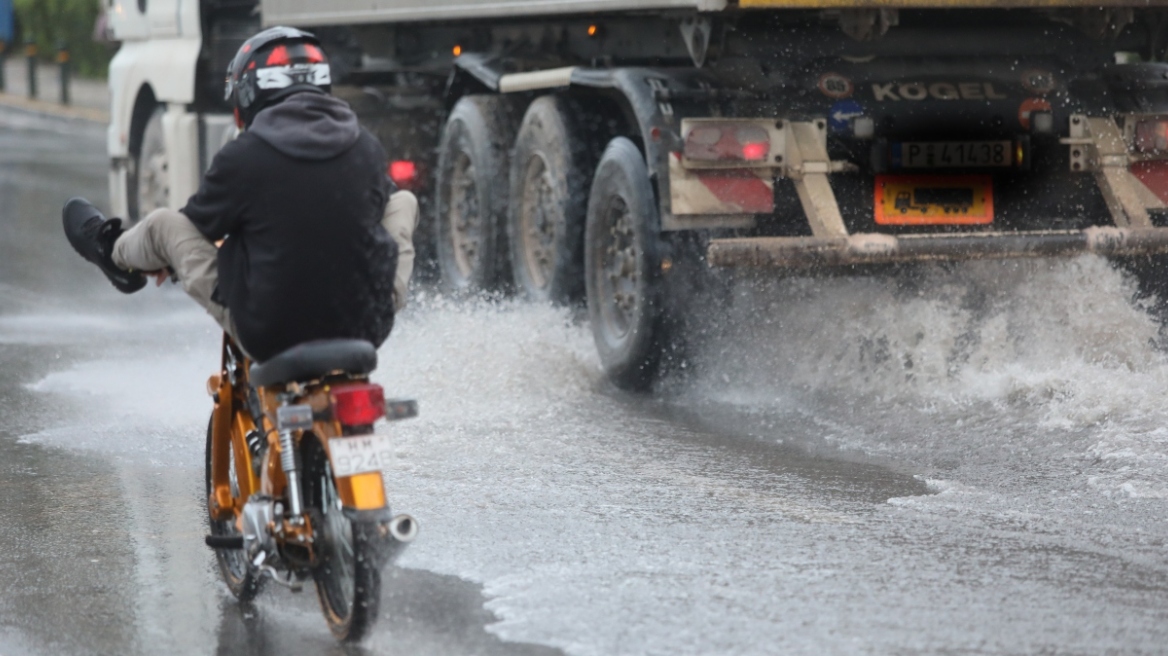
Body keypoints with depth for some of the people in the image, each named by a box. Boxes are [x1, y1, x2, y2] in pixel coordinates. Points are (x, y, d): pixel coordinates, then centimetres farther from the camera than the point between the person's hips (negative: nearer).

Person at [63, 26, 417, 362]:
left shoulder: (243, 156, -12)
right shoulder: (368, 149, -2)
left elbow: (200, 222, 5)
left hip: (271, 334, -2)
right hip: (367, 328, 3)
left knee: (165, 223, 17)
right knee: (403, 200, 25)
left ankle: (115, 253, 50)